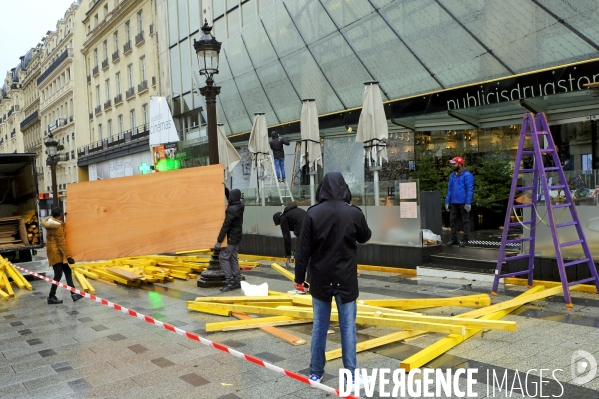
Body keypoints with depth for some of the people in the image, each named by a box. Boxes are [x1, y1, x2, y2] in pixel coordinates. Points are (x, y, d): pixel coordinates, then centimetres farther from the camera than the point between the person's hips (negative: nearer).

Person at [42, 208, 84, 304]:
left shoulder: (51, 223, 7)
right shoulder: (57, 226, -21)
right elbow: (61, 243, -22)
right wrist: (68, 256, -20)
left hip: (55, 252, 10)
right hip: (56, 252, -10)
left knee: (67, 271, 9)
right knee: (58, 274, -4)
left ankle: (73, 294, 10)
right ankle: (51, 297, 5)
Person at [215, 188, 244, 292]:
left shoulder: (231, 210, -24)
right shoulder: (240, 206, 2)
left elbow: (225, 226, -23)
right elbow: (232, 200, 24)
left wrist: (219, 241, -19)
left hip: (231, 238, -9)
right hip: (237, 237, 9)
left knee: (223, 258, -3)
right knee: (233, 258, 14)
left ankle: (230, 282, -6)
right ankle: (237, 281, 15)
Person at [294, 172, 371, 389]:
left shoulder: (313, 213, -9)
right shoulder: (354, 213, -9)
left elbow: (304, 248, -6)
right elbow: (365, 237, 10)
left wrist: (299, 276, 3)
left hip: (320, 279, 1)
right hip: (346, 280, -1)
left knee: (319, 325, 12)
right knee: (348, 327, 7)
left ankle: (316, 372, 22)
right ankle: (350, 375, 12)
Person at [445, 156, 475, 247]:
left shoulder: (467, 175, -8)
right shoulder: (452, 175, 13)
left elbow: (470, 190, -12)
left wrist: (468, 203, -16)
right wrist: (447, 202, 10)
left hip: (463, 203, -7)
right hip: (453, 203, 7)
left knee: (465, 221, 3)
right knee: (452, 220, 7)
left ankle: (465, 240, 9)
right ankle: (453, 239, 15)